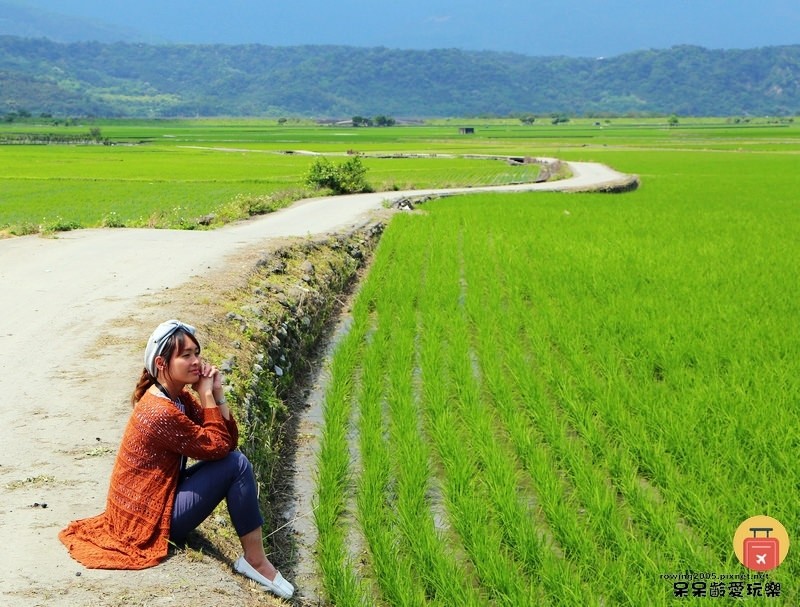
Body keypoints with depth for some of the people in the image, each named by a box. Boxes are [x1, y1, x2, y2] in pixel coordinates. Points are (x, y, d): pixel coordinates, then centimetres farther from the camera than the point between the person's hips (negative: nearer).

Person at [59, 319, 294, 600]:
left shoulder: (180, 397, 5)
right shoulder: (161, 413, -25)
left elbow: (229, 440, 2)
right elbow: (217, 447, -18)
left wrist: (216, 392, -7)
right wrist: (207, 394, -14)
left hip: (155, 502, 10)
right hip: (148, 522, -10)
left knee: (231, 457, 6)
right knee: (236, 465, -14)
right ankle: (255, 561, -3)